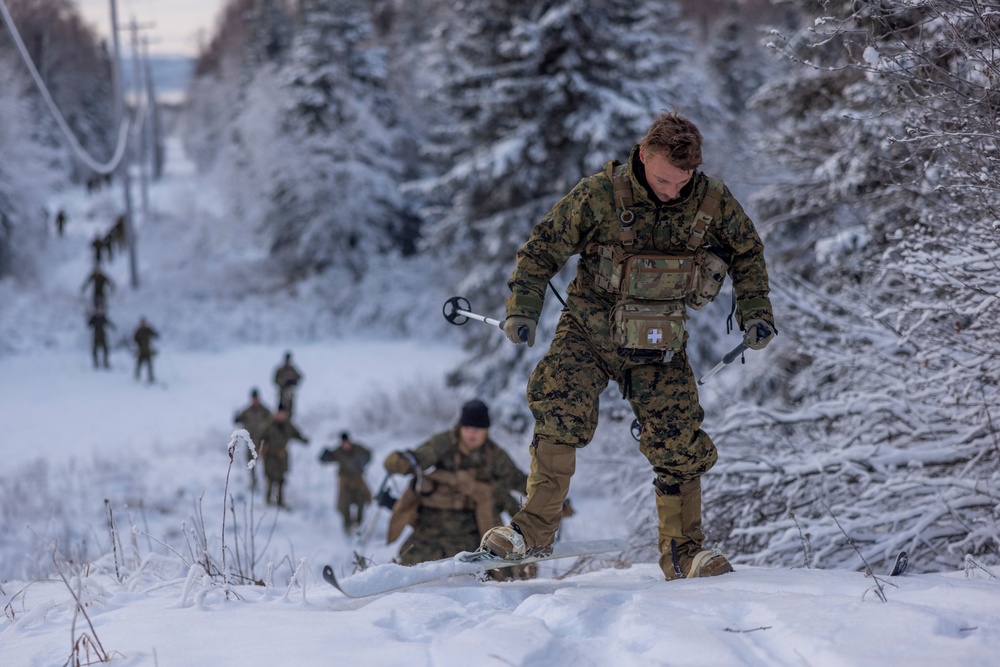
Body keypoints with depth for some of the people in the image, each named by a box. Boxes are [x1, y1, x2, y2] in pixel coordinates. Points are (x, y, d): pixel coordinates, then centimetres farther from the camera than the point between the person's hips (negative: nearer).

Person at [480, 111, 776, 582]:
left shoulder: (713, 203, -8)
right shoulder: (600, 195, -16)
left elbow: (747, 252, 12)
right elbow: (544, 248, -4)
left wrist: (755, 312, 3)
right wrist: (523, 309, -11)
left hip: (660, 343, 2)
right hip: (589, 330, -2)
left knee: (678, 444, -4)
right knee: (560, 412, -23)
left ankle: (682, 552, 11)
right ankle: (534, 528, -14)